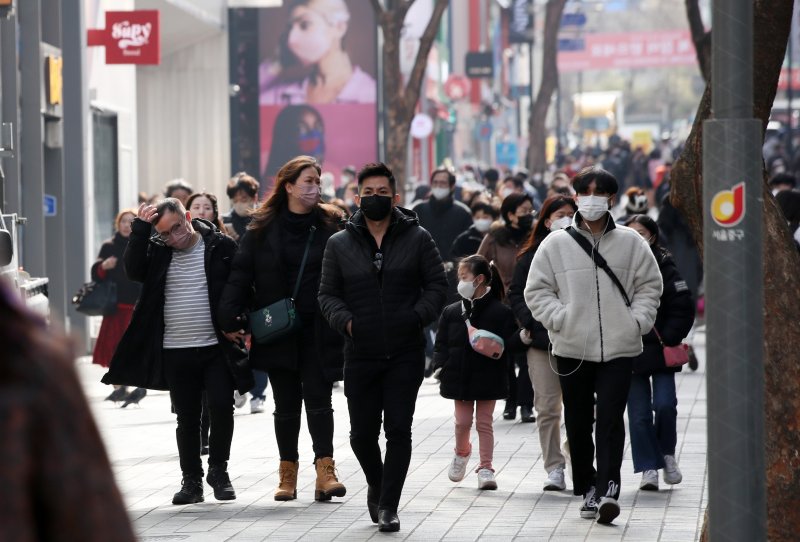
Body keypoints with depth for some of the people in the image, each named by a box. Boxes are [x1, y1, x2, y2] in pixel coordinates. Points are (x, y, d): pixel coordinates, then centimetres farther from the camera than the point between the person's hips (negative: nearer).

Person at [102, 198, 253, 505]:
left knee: (221, 407, -11)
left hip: (217, 348, -2)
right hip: (176, 352, 2)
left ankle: (218, 469, 9)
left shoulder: (221, 246, -1)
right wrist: (141, 228, -15)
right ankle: (192, 480, 17)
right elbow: (134, 270, -12)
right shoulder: (158, 251, 6)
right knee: (187, 418, 8)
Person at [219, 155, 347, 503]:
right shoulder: (263, 229, 3)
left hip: (318, 330, -1)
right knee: (286, 405, 9)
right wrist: (231, 319, -8)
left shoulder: (330, 225, 2)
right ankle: (287, 474, 16)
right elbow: (241, 274, 1)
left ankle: (325, 471, -10)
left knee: (318, 398, -6)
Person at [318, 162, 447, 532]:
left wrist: (419, 315, -12)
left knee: (398, 431, -4)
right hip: (360, 355, 1)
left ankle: (388, 506, 3)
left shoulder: (417, 239, 3)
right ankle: (377, 485, 33)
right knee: (362, 434, 5)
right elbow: (328, 294, 8)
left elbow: (437, 285, 4)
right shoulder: (340, 245, 6)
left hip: (405, 355, -1)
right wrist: (345, 320, -11)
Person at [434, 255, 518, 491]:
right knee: (463, 421, 10)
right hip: (459, 375, 3)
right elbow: (441, 344, 7)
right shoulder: (451, 312, 4)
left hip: (487, 377, -3)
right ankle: (461, 453, 36)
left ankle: (485, 467, 7)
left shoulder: (500, 312, -7)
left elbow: (508, 343, -5)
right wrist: (440, 365, -6)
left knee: (484, 422, 2)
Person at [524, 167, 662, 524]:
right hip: (572, 349, 1)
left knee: (611, 420, -11)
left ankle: (608, 489, -15)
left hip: (619, 347, -1)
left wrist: (637, 321, -4)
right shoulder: (556, 244, 3)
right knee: (578, 423, 8)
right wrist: (560, 319, -9)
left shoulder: (631, 243, 5)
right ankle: (587, 488, 20)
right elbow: (537, 291, 5)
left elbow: (649, 286, 11)